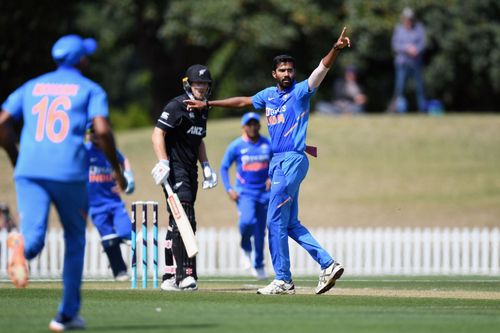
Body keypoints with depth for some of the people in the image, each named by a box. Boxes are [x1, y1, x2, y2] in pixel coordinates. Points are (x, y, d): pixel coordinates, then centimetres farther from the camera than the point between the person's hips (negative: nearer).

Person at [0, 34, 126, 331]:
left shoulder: (32, 87, 19)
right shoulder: (90, 89, 7)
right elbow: (102, 130, -8)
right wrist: (117, 169, 4)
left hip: (29, 172, 2)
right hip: (70, 173, -2)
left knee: (34, 238, -10)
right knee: (75, 240, 16)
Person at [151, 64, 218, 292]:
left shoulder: (203, 110, 17)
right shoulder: (177, 106, -10)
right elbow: (158, 134, -17)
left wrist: (206, 165, 17)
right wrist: (163, 162, -28)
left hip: (190, 170, 9)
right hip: (175, 169, -9)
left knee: (177, 223, 12)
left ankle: (170, 277, 17)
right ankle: (185, 275, -22)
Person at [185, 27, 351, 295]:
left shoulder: (301, 91, -5)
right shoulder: (269, 95, 15)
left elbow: (322, 69, -19)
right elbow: (243, 101, 28)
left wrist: (336, 49, -36)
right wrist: (207, 104, 31)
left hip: (292, 161, -8)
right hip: (277, 163, 8)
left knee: (275, 221, -8)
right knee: (290, 224, 9)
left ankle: (283, 280, -2)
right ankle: (328, 264, 11)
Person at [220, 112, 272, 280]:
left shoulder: (269, 144, 2)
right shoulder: (236, 146, -4)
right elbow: (224, 167, 2)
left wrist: (272, 178, -9)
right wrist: (229, 189, -9)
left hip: (264, 192, 3)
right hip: (244, 192, -3)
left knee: (260, 231, 7)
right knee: (247, 221, -28)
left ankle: (258, 265, 26)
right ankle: (245, 248, 2)